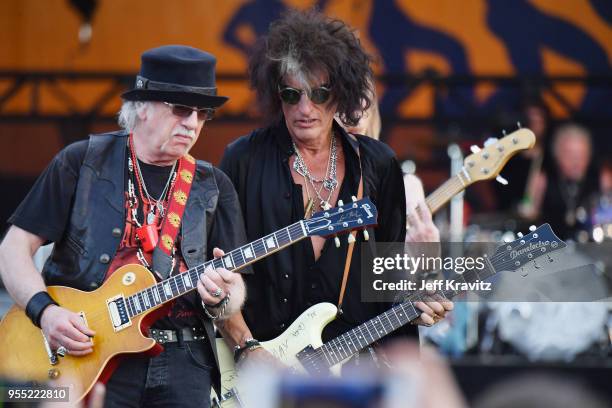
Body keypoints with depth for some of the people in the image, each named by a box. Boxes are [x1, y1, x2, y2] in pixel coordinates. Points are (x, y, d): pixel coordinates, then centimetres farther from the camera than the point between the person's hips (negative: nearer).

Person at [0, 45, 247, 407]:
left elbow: (236, 290, 12)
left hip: (181, 362, 3)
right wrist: (45, 311, -13)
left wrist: (221, 300, -12)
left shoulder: (214, 188, 12)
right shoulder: (82, 162, 4)